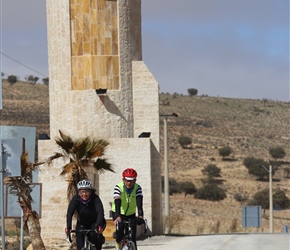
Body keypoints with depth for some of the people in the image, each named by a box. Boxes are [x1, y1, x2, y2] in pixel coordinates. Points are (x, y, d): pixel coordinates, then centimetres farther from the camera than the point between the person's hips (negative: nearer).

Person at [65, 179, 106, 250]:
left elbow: (100, 212, -39)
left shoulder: (95, 199, -26)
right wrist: (68, 227, -50)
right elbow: (69, 213, -33)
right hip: (82, 224, 2)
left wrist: (99, 225, -58)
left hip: (95, 223, -2)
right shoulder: (75, 199, -21)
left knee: (94, 234, -33)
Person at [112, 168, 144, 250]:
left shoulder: (137, 188, -19)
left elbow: (139, 202, -32)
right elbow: (117, 202, -37)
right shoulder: (118, 187, -24)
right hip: (118, 213, -2)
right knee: (120, 228, -28)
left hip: (131, 214, 2)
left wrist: (140, 215, -50)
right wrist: (118, 216, -53)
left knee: (132, 238, -7)